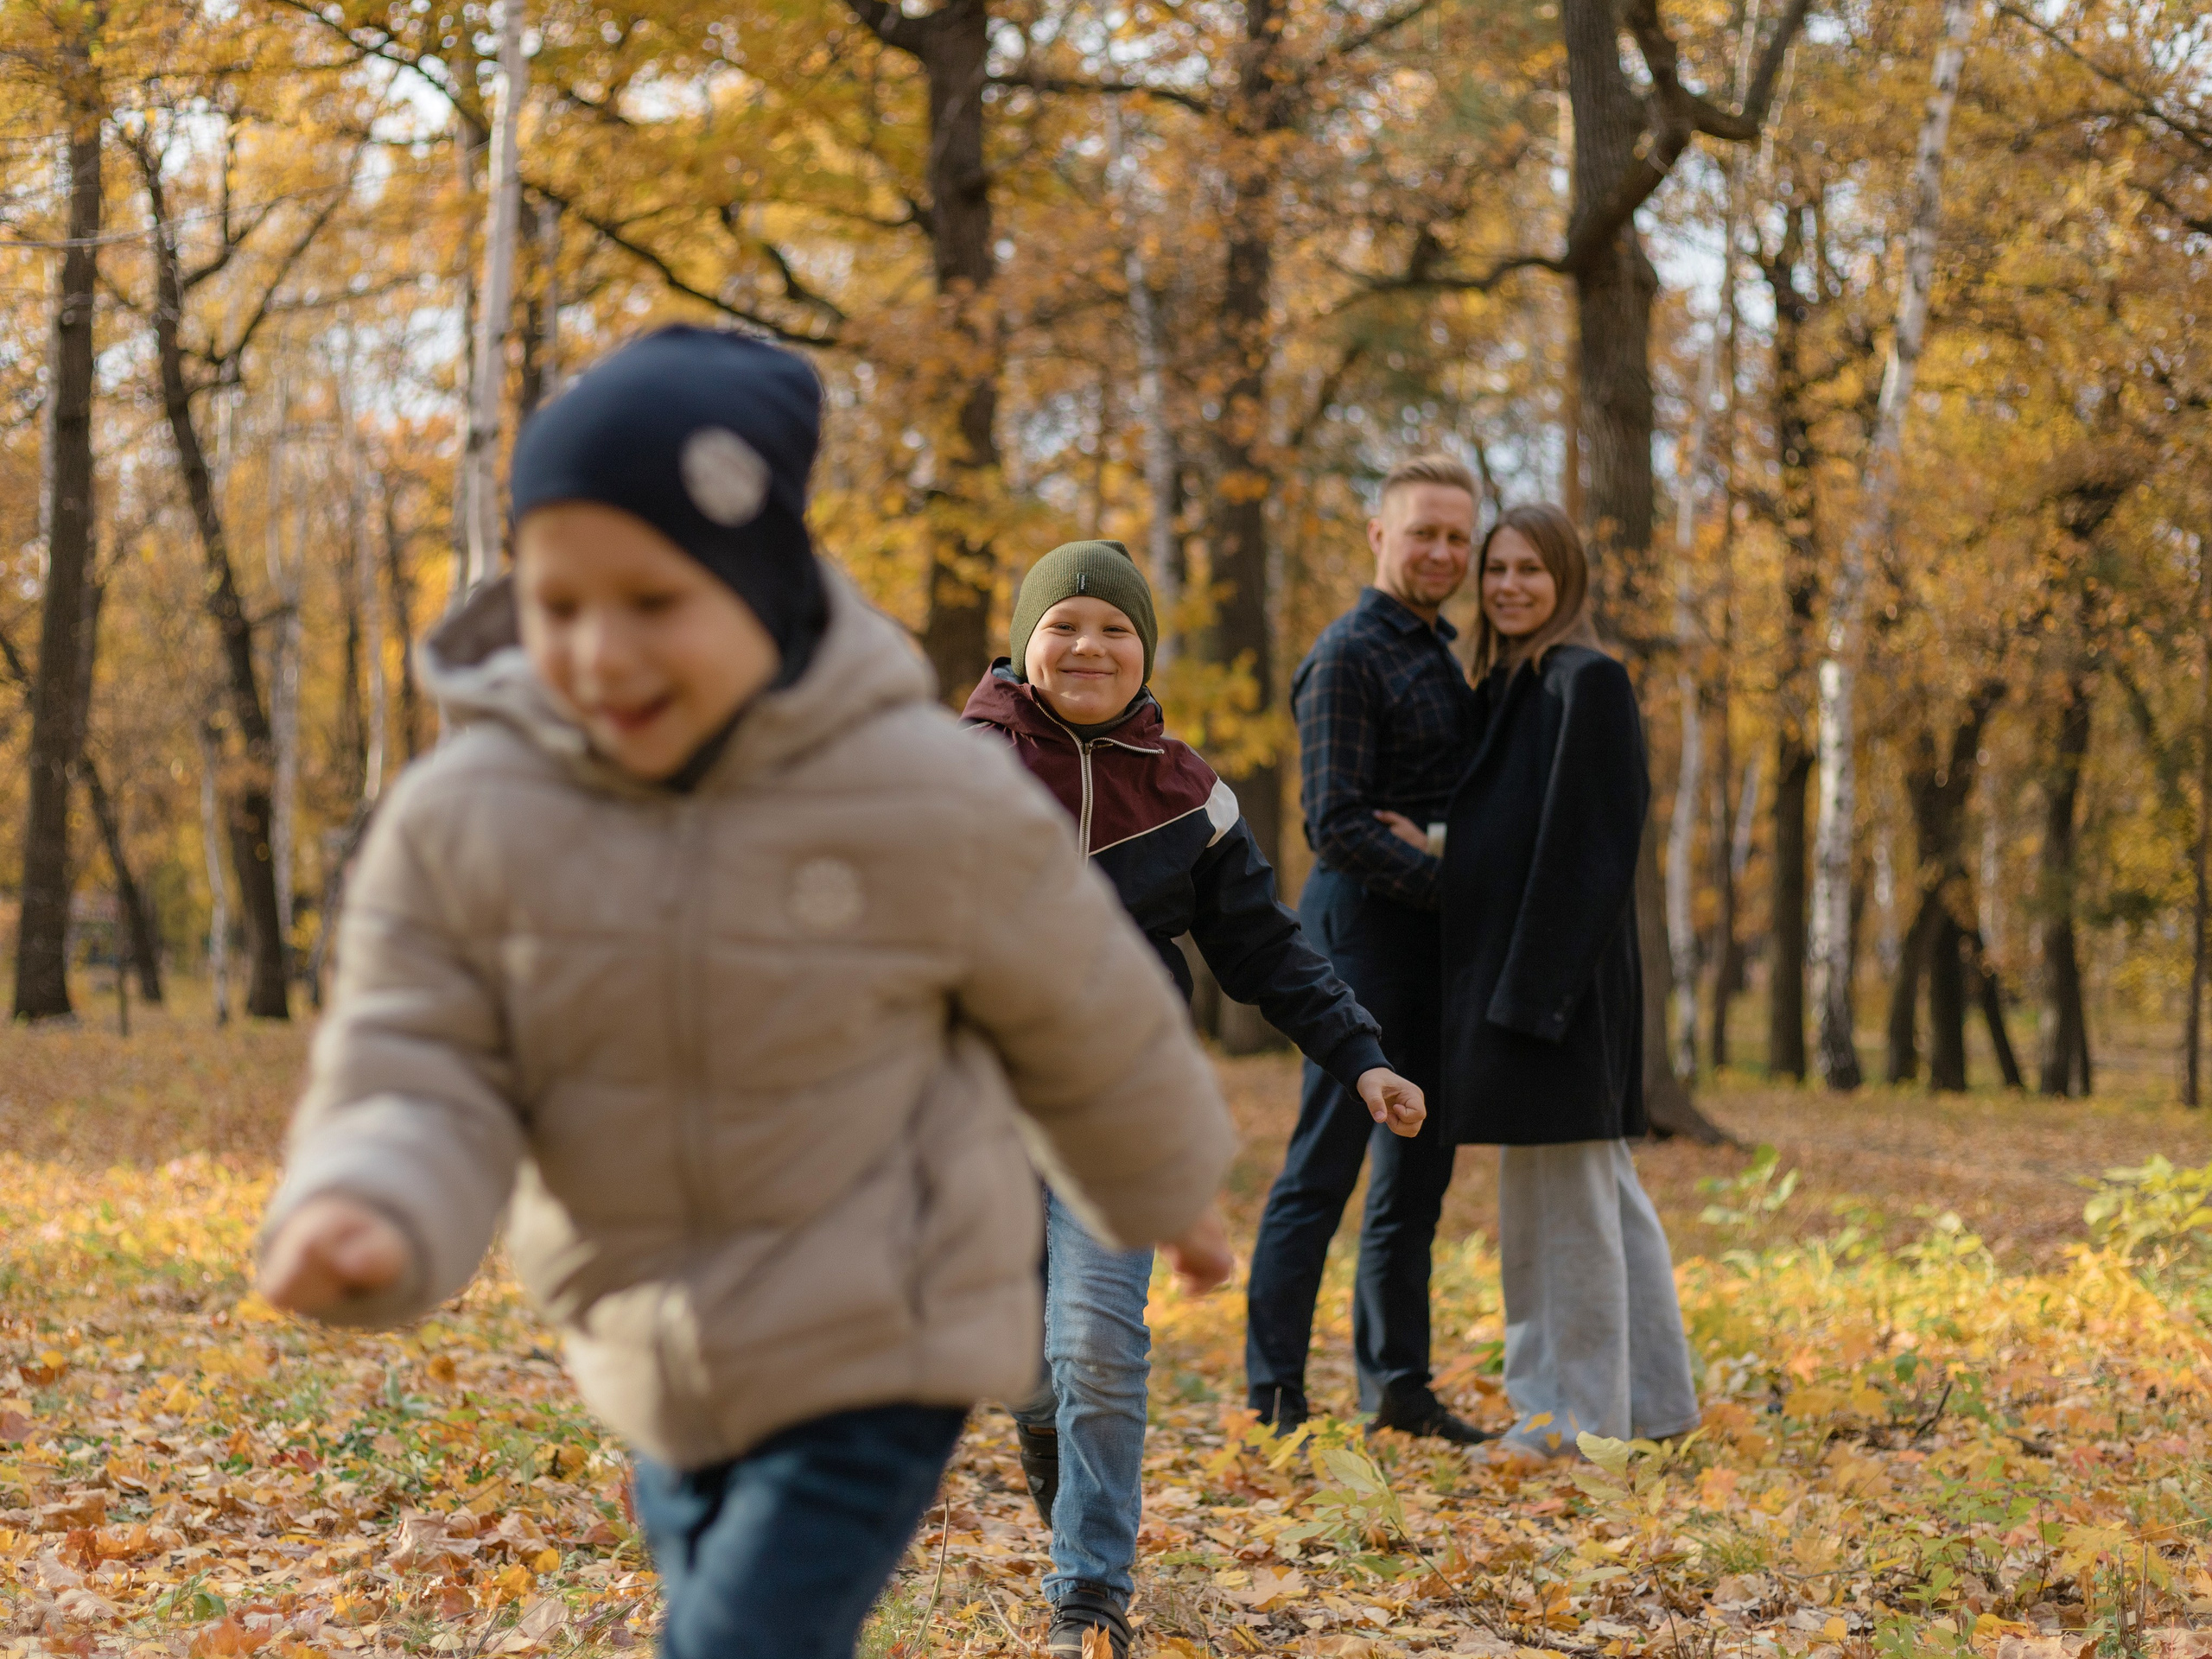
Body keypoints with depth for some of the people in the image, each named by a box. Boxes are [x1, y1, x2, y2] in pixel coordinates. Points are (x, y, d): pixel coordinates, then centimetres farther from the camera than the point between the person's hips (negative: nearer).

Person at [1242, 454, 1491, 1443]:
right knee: (1324, 1166, -6)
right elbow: (1335, 827, -17)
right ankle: (1274, 1393, -1)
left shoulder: (1436, 651, 17)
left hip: (1429, 938, 9)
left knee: (1418, 1168, 12)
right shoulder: (1349, 656, -10)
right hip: (1362, 927, -9)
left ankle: (1397, 1382, 20)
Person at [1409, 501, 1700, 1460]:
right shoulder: (1505, 687, 16)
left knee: (1563, 1193, -3)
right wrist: (1432, 844, 6)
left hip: (1559, 973, -10)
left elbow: (1591, 841, -18)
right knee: (1599, 1192, 14)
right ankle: (1653, 1397, 23)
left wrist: (1532, 988, -21)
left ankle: (1582, 1409, 6)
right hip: (1504, 965, 10)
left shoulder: (1588, 684, -12)